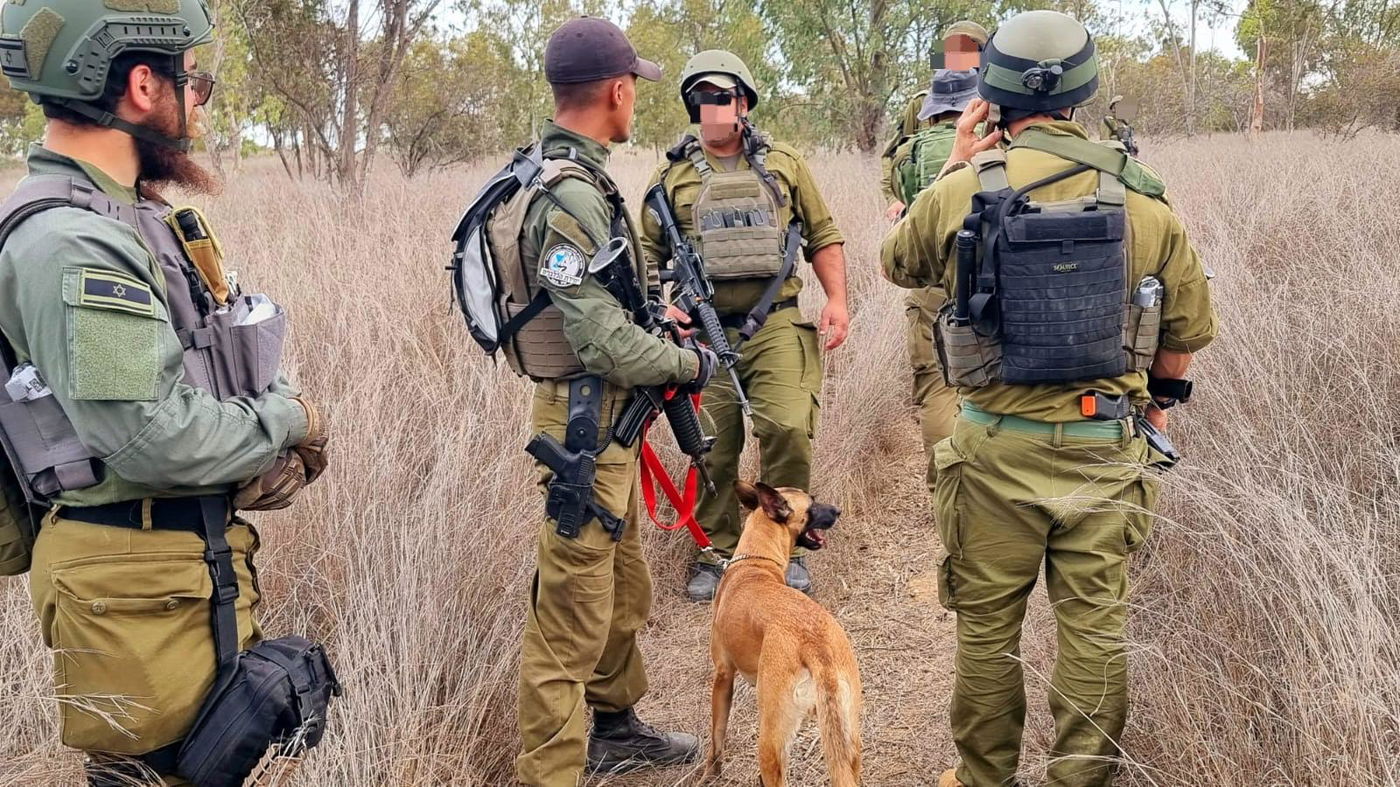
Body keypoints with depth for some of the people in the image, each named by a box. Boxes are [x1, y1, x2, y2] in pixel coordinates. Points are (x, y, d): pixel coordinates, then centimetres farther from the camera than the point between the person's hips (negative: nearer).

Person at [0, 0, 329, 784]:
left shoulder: (132, 217, 10)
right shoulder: (70, 245, -21)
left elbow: (241, 361, 14)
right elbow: (158, 440, -28)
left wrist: (279, 453, -4)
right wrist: (288, 424, -11)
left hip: (200, 553, 9)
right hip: (140, 579, -9)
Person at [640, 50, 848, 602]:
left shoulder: (784, 165, 11)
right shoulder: (673, 176, 10)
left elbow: (823, 237, 14)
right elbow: (647, 253, 12)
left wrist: (837, 299, 2)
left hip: (776, 325, 0)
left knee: (788, 430, -14)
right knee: (712, 449, 3)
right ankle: (715, 552, 21)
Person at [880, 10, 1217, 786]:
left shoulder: (960, 192, -8)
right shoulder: (1143, 199, -2)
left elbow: (896, 262, 13)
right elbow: (1188, 327, 8)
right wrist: (1156, 397, 25)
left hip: (998, 447, -1)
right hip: (1107, 449, 2)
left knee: (987, 625, 13)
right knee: (1095, 627, 11)